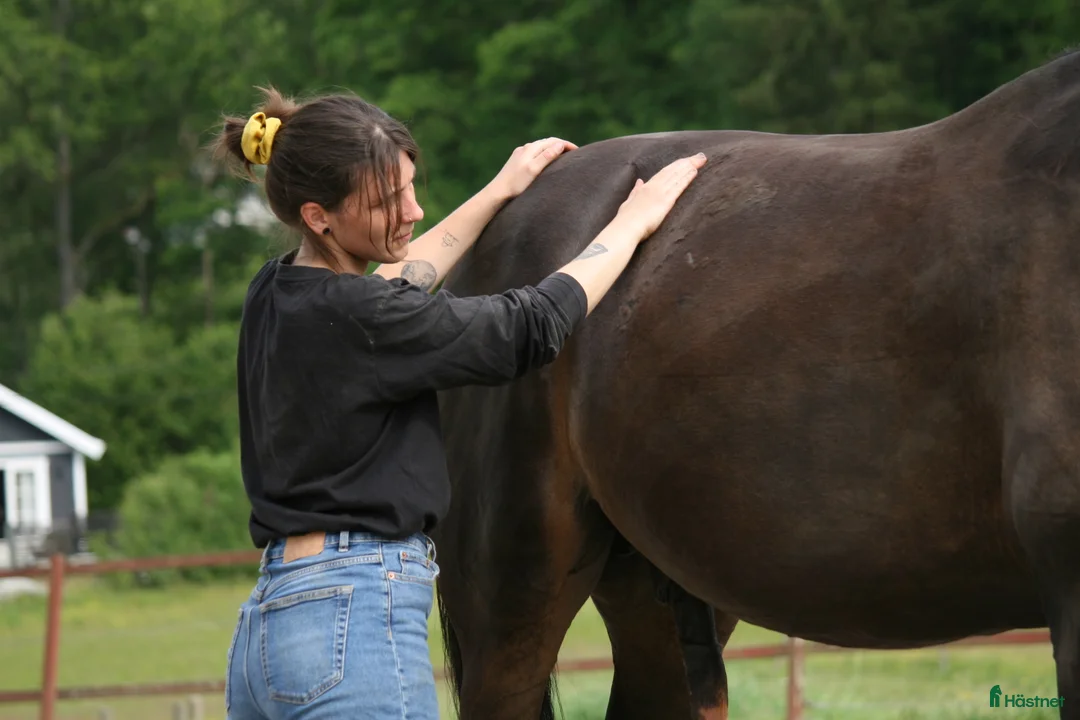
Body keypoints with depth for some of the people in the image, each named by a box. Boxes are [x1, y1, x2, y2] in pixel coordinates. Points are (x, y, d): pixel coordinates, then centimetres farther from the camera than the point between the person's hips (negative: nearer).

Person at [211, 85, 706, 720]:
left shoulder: (276, 297, 12)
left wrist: (497, 194, 43)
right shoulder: (351, 318, -15)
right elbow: (534, 328, -6)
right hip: (355, 619, -10)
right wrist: (634, 222, 8)